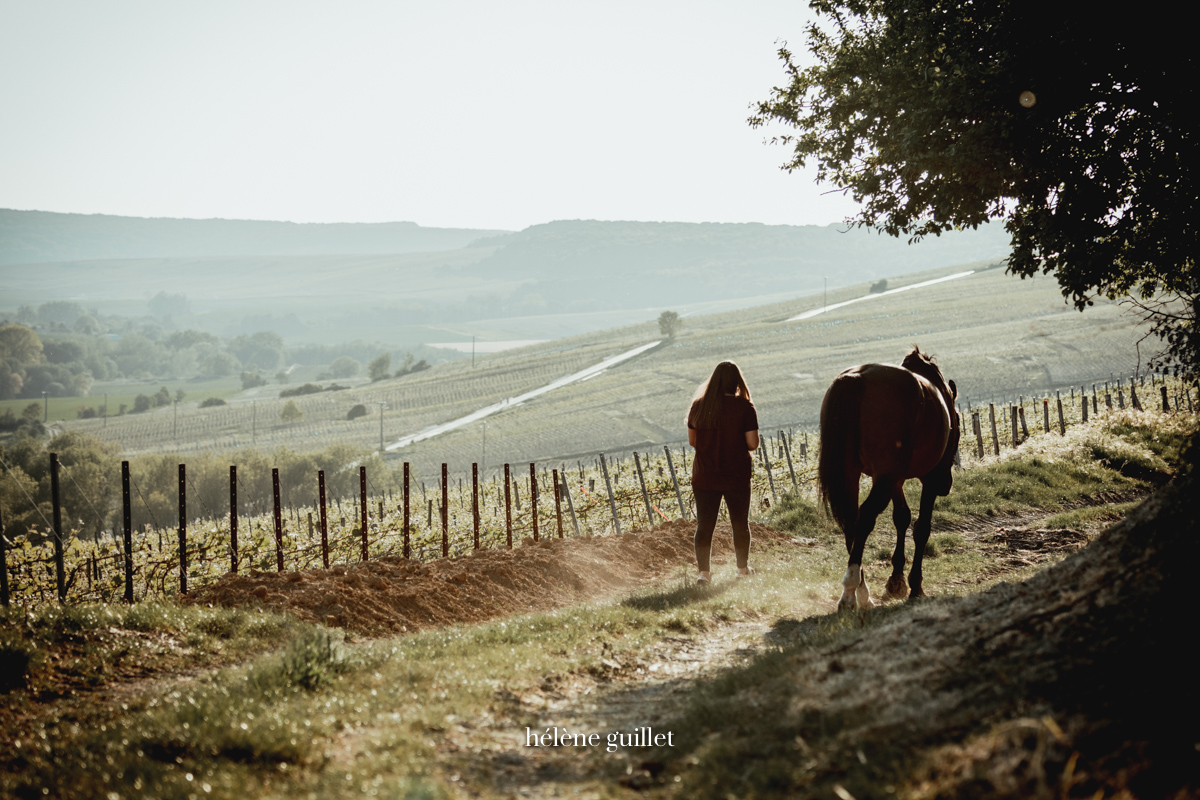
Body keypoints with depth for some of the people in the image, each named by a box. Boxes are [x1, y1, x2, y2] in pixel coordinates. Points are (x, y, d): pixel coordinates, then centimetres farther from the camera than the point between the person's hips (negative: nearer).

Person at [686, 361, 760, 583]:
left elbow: (692, 441, 8)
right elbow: (752, 444, -11)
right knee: (740, 523, 14)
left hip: (704, 475, 2)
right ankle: (742, 569, 24)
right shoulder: (744, 408, -10)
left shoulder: (699, 406, 1)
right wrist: (736, 444, 9)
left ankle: (703, 571, -1)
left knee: (704, 524, 6)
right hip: (736, 476, -2)